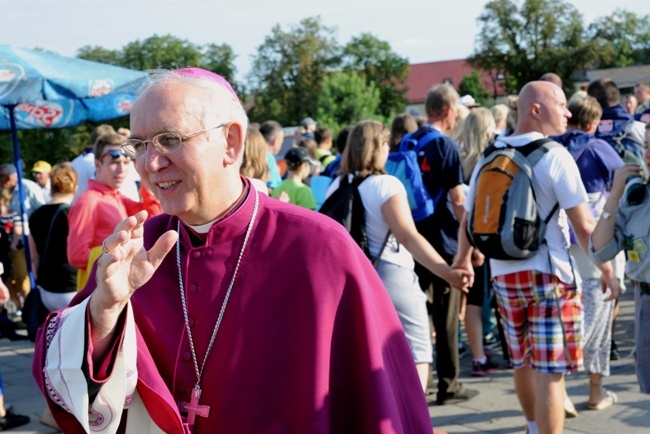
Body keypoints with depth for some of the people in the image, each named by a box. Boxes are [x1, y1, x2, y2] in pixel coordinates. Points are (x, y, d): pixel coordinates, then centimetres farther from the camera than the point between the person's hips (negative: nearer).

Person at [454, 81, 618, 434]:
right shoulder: (554, 156, -11)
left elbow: (467, 218, 14)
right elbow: (584, 225, -15)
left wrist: (462, 260, 30)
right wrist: (607, 270, -3)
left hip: (503, 273, 7)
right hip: (548, 273, -6)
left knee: (522, 362, 22)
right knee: (549, 372, -3)